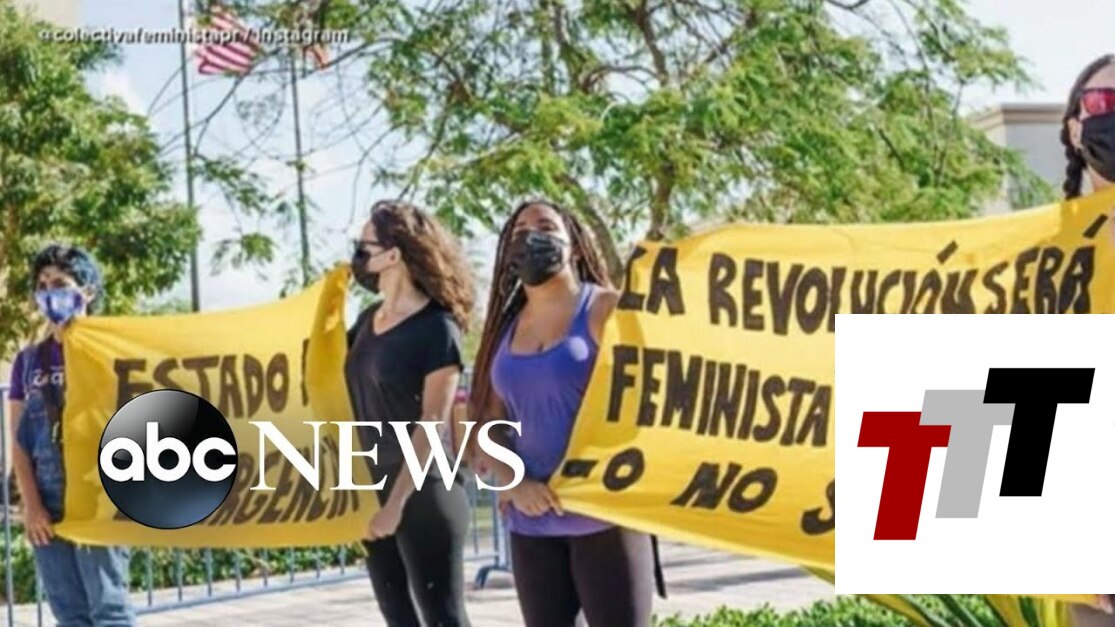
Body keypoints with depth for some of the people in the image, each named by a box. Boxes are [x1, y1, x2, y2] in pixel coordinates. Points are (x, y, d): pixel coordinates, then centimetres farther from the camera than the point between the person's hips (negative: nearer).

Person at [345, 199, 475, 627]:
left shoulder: (436, 328, -11)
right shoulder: (368, 320, 10)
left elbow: (431, 424, -16)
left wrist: (398, 500, -19)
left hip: (424, 493, -8)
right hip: (373, 491, 8)